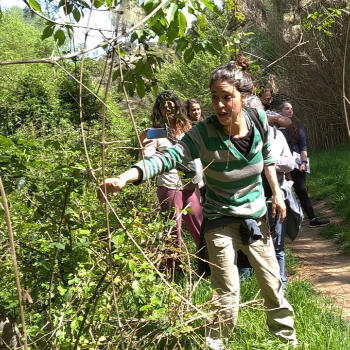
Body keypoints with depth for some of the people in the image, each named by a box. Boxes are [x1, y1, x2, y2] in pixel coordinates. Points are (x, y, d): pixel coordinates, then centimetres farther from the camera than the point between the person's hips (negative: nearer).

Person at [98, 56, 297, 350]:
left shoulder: (259, 121, -12)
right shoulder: (203, 133, -24)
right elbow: (168, 157, -38)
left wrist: (277, 192, 8)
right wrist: (125, 177, -53)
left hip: (257, 218, 4)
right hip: (221, 222, -4)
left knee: (273, 286, 17)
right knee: (227, 298, -3)